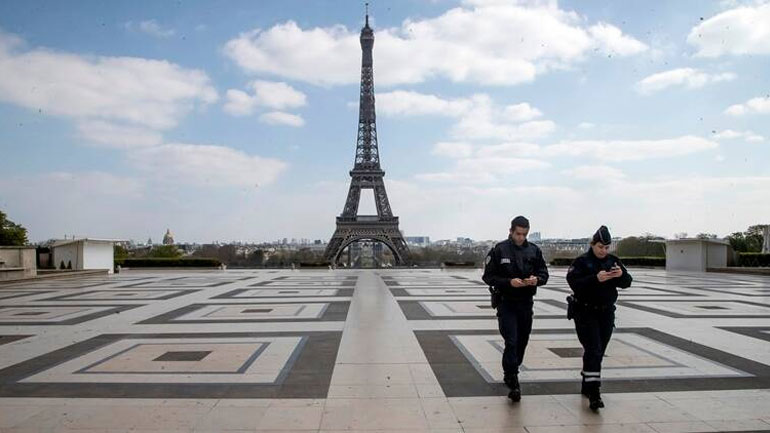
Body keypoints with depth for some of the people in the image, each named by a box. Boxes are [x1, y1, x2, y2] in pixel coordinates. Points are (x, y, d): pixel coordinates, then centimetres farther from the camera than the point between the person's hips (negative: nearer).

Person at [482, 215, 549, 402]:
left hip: (526, 303, 5)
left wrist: (537, 279, -13)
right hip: (506, 303, -4)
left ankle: (510, 373, 33)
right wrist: (509, 282, -21)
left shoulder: (534, 250, 5)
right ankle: (513, 383, -4)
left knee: (522, 341, 13)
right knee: (511, 342, -11)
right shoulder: (499, 250, -7)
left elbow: (544, 273, 10)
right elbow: (488, 276, -8)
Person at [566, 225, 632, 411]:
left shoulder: (613, 261, 7)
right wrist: (596, 279, -32)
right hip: (586, 313, -5)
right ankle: (593, 393, -11)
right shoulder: (582, 262, -8)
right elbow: (574, 283, -21)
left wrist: (621, 274, -19)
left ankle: (586, 385, 28)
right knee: (593, 350, -11)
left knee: (599, 352, 12)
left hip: (606, 313, 5)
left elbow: (626, 283, 3)